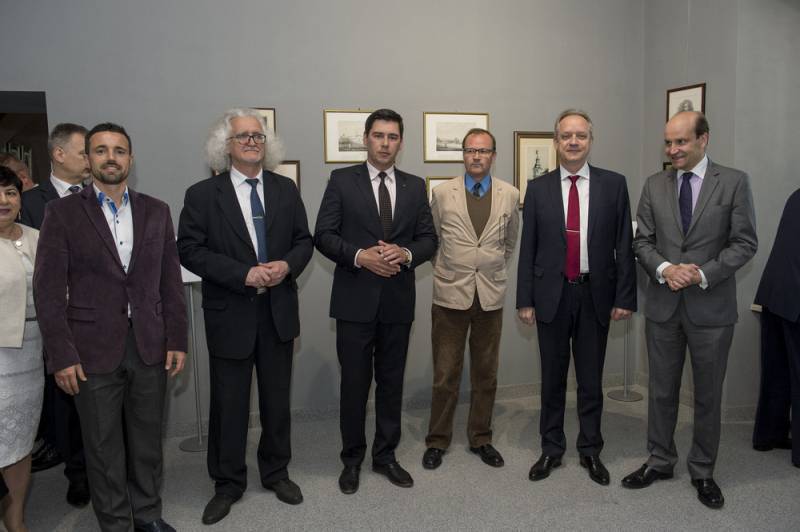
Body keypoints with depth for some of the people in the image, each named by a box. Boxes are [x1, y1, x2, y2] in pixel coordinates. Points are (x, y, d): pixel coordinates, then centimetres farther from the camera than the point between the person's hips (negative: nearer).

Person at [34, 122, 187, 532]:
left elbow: (170, 283, 7)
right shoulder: (62, 213, -1)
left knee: (148, 441, 14)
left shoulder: (156, 211, 6)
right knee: (104, 448, 9)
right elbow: (49, 291, -4)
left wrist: (177, 341, 2)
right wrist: (62, 355, -9)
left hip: (150, 347, 3)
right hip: (94, 351, -2)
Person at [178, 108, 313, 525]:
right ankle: (228, 483, 26)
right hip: (230, 313, -2)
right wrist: (244, 274, -19)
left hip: (278, 311, 3)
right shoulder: (202, 194, -3)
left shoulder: (285, 189, 6)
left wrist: (287, 265, -14)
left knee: (277, 398, 14)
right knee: (228, 403, 8)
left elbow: (304, 241, 8)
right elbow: (190, 251, -9)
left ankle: (276, 472, 33)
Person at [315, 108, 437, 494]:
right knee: (354, 382, 6)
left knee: (391, 382, 13)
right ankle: (352, 458, 24)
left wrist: (406, 254, -14)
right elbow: (323, 235, -5)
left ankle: (386, 455, 29)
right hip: (355, 300, -3)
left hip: (398, 300, 3)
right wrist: (360, 255, -20)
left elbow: (429, 239, 7)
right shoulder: (342, 180, 0)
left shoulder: (414, 186, 9)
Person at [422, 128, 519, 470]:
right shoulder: (442, 193, -1)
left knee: (486, 375, 11)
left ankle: (481, 439, 28)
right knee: (445, 375, 4)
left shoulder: (510, 195, 3)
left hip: (491, 296, 2)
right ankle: (437, 441, 20)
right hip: (450, 295, -2)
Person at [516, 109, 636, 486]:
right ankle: (551, 450, 26)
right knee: (552, 377, 11)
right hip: (552, 294, 0)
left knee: (591, 379, 11)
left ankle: (590, 451, 27)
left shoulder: (614, 184, 1)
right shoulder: (538, 189, 2)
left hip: (595, 294, 0)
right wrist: (524, 300, -2)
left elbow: (624, 245, 0)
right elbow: (528, 249, 2)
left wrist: (625, 297, -4)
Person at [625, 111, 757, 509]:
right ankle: (660, 461, 30)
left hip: (711, 307, -2)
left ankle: (703, 471, 28)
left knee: (708, 395, 11)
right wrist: (664, 268, -14)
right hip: (663, 305, 2)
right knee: (661, 390, 13)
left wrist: (703, 274, -18)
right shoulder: (654, 185, 4)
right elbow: (642, 240, 4)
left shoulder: (734, 182, -3)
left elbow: (744, 243, -6)